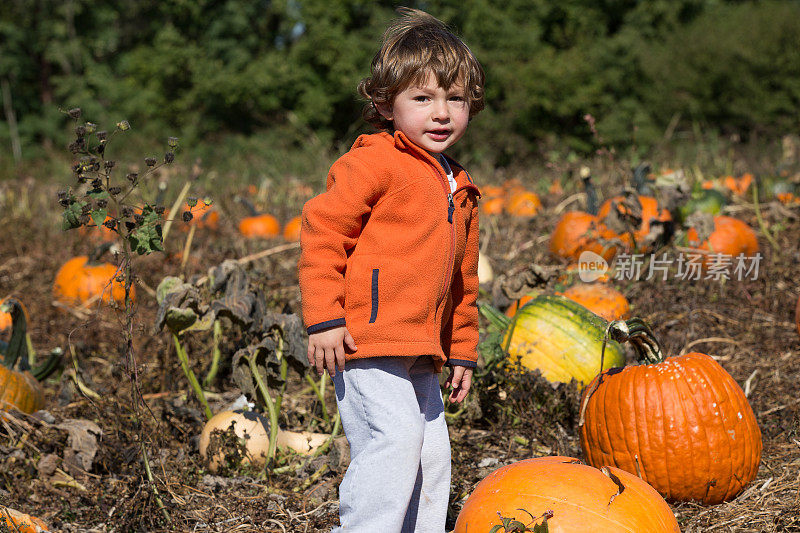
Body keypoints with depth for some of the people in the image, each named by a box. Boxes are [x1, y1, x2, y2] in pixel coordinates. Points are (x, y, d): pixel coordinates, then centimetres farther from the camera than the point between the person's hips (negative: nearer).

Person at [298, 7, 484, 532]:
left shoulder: (459, 188, 19)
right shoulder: (375, 161, -7)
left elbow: (462, 281, 25)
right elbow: (322, 228, -11)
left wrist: (462, 352, 24)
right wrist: (324, 318, -16)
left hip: (421, 355, 9)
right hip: (367, 339, -9)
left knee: (432, 454, 12)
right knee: (395, 440, -17)